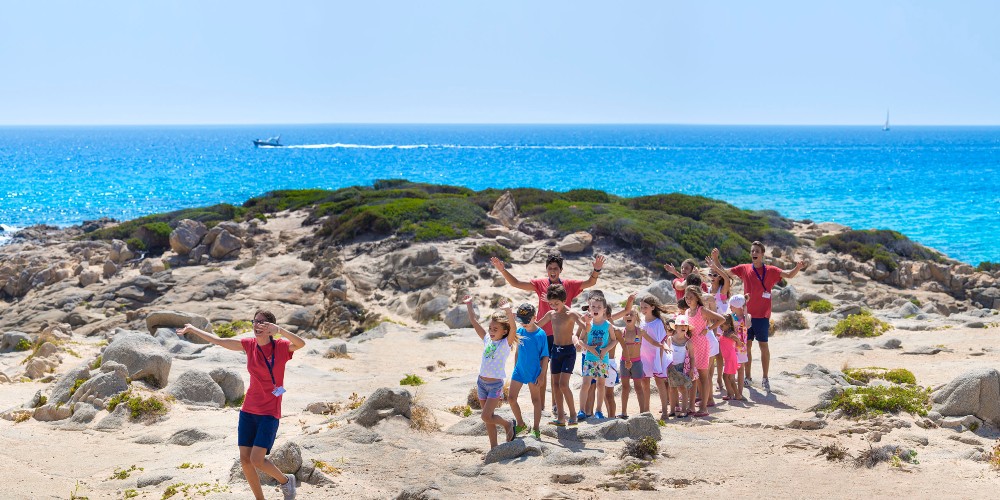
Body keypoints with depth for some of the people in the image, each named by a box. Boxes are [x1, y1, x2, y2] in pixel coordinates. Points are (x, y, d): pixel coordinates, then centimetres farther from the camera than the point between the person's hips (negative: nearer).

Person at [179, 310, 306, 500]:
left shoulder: (281, 346, -11)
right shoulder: (250, 345, 3)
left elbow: (300, 343, -33)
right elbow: (218, 341, 13)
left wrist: (279, 330, -46)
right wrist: (192, 330, 18)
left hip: (269, 412, -6)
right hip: (248, 410, 6)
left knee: (257, 460, -13)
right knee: (245, 460, 3)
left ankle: (285, 480, 16)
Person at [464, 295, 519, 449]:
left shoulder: (506, 343, -10)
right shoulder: (487, 340, 6)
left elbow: (514, 328, -29)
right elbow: (474, 322, 8)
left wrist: (508, 311, -42)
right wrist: (469, 305, 1)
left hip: (496, 384, -6)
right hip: (482, 382, 6)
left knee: (486, 417, -11)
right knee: (488, 418, 10)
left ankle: (508, 424, 15)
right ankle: (493, 446, 19)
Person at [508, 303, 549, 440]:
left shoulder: (540, 334, -13)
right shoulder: (520, 331, -1)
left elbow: (545, 356, -9)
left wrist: (542, 375, -11)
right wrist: (515, 368, 15)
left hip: (534, 372, -5)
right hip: (519, 371, 5)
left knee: (536, 400, 7)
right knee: (512, 399, 4)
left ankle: (536, 428, 18)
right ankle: (520, 424, 22)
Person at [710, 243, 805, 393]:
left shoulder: (770, 271, -2)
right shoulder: (744, 269, 6)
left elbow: (789, 275, -13)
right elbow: (723, 272, 13)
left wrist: (798, 267, -32)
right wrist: (715, 258, 0)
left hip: (762, 315, -3)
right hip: (747, 314, 3)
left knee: (764, 346, -1)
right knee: (747, 345, 8)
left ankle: (765, 379, 6)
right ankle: (748, 378, 18)